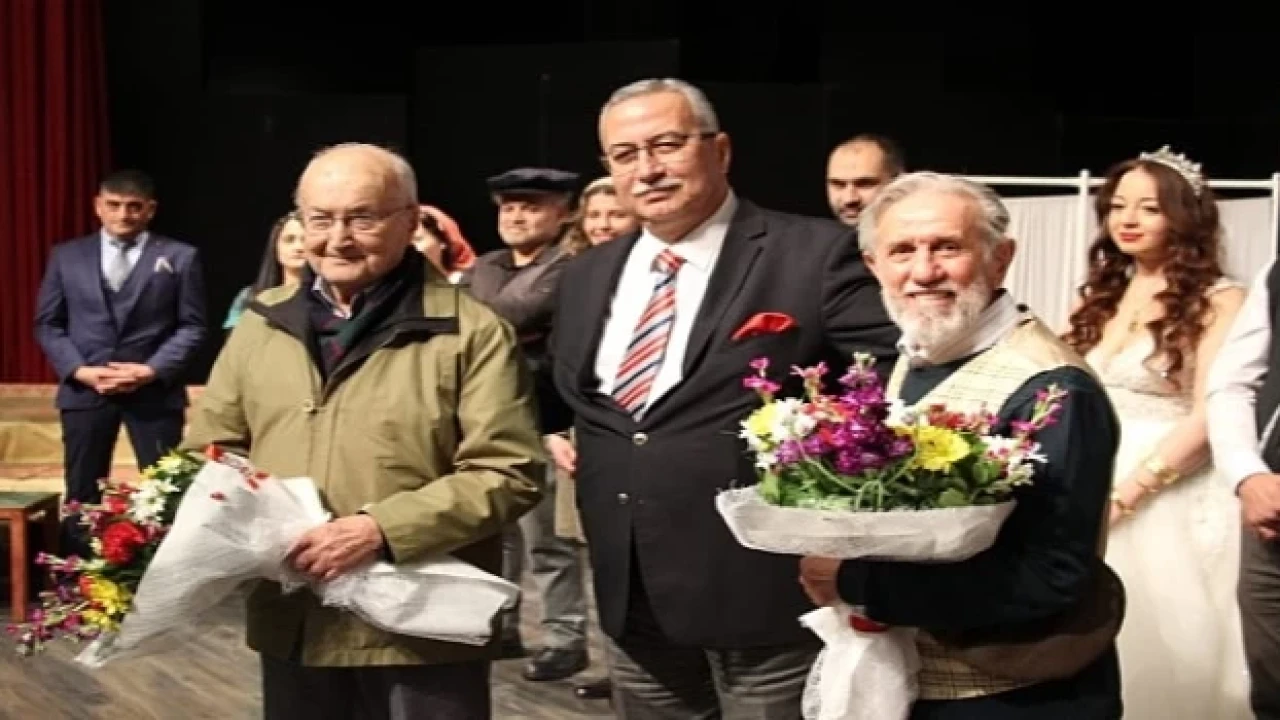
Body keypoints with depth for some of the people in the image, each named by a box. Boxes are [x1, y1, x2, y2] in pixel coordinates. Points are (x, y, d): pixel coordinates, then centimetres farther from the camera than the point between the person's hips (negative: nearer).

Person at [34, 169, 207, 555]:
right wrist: (80, 370, -8)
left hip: (155, 391, -2)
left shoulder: (179, 257, 3)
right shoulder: (67, 256, 9)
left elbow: (192, 326, 0)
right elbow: (47, 324, 8)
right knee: (81, 495, 8)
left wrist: (152, 370, -14)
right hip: (84, 390, 2)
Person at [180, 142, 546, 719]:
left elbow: (508, 473, -11)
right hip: (292, 627, 4)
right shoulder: (262, 322, 10)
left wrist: (382, 529, -20)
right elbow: (210, 446, 15)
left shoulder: (472, 331, -6)